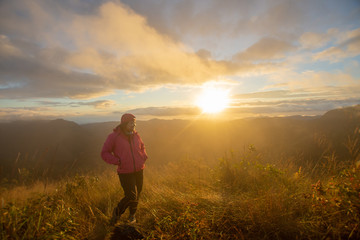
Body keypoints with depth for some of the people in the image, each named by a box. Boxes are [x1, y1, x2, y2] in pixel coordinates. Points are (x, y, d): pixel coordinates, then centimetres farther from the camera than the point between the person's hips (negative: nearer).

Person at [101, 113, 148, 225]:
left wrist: (144, 157, 4)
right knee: (131, 197, -9)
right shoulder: (114, 136, -11)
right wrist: (117, 161, -18)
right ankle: (117, 212, 23)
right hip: (125, 173, -5)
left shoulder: (136, 135, 3)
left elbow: (142, 147, 22)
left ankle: (132, 214, 42)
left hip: (139, 171, 5)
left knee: (136, 195, 15)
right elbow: (104, 153, -6)